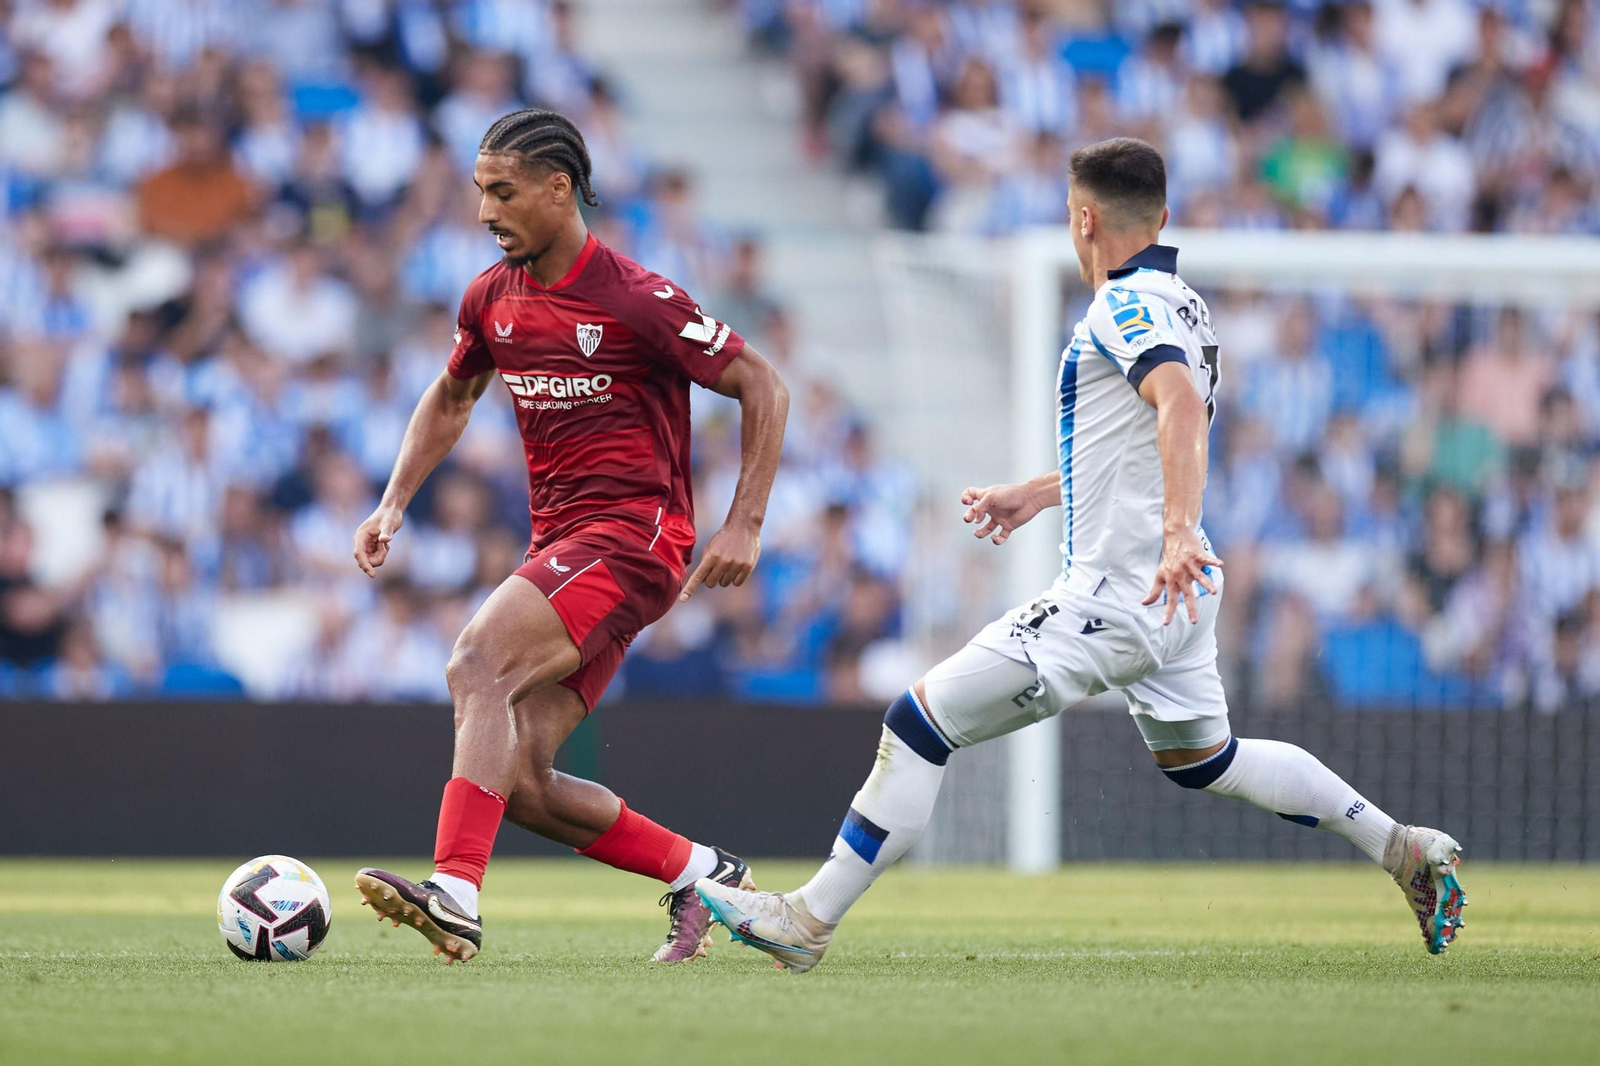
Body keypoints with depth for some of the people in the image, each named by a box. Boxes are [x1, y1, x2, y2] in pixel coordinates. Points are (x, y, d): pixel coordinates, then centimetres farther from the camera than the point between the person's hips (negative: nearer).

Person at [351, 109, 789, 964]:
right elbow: (451, 398, 27)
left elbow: (763, 388, -5)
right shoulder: (492, 298, 9)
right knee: (519, 783, -1)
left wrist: (745, 526, -11)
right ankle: (702, 875, 16)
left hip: (633, 534, -8)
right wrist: (394, 503, 14)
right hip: (559, 541, 8)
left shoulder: (638, 300, -12)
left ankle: (456, 896, -38)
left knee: (477, 659, -29)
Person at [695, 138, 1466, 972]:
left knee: (918, 724, -8)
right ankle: (1407, 852, 28)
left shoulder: (1125, 307, -13)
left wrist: (1178, 529, -45)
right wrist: (1037, 493, 37)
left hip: (1116, 598, -10)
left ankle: (807, 921, -8)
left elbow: (1181, 407, -32)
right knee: (1201, 761, 29)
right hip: (1174, 596, 10)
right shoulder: (1180, 305, 16)